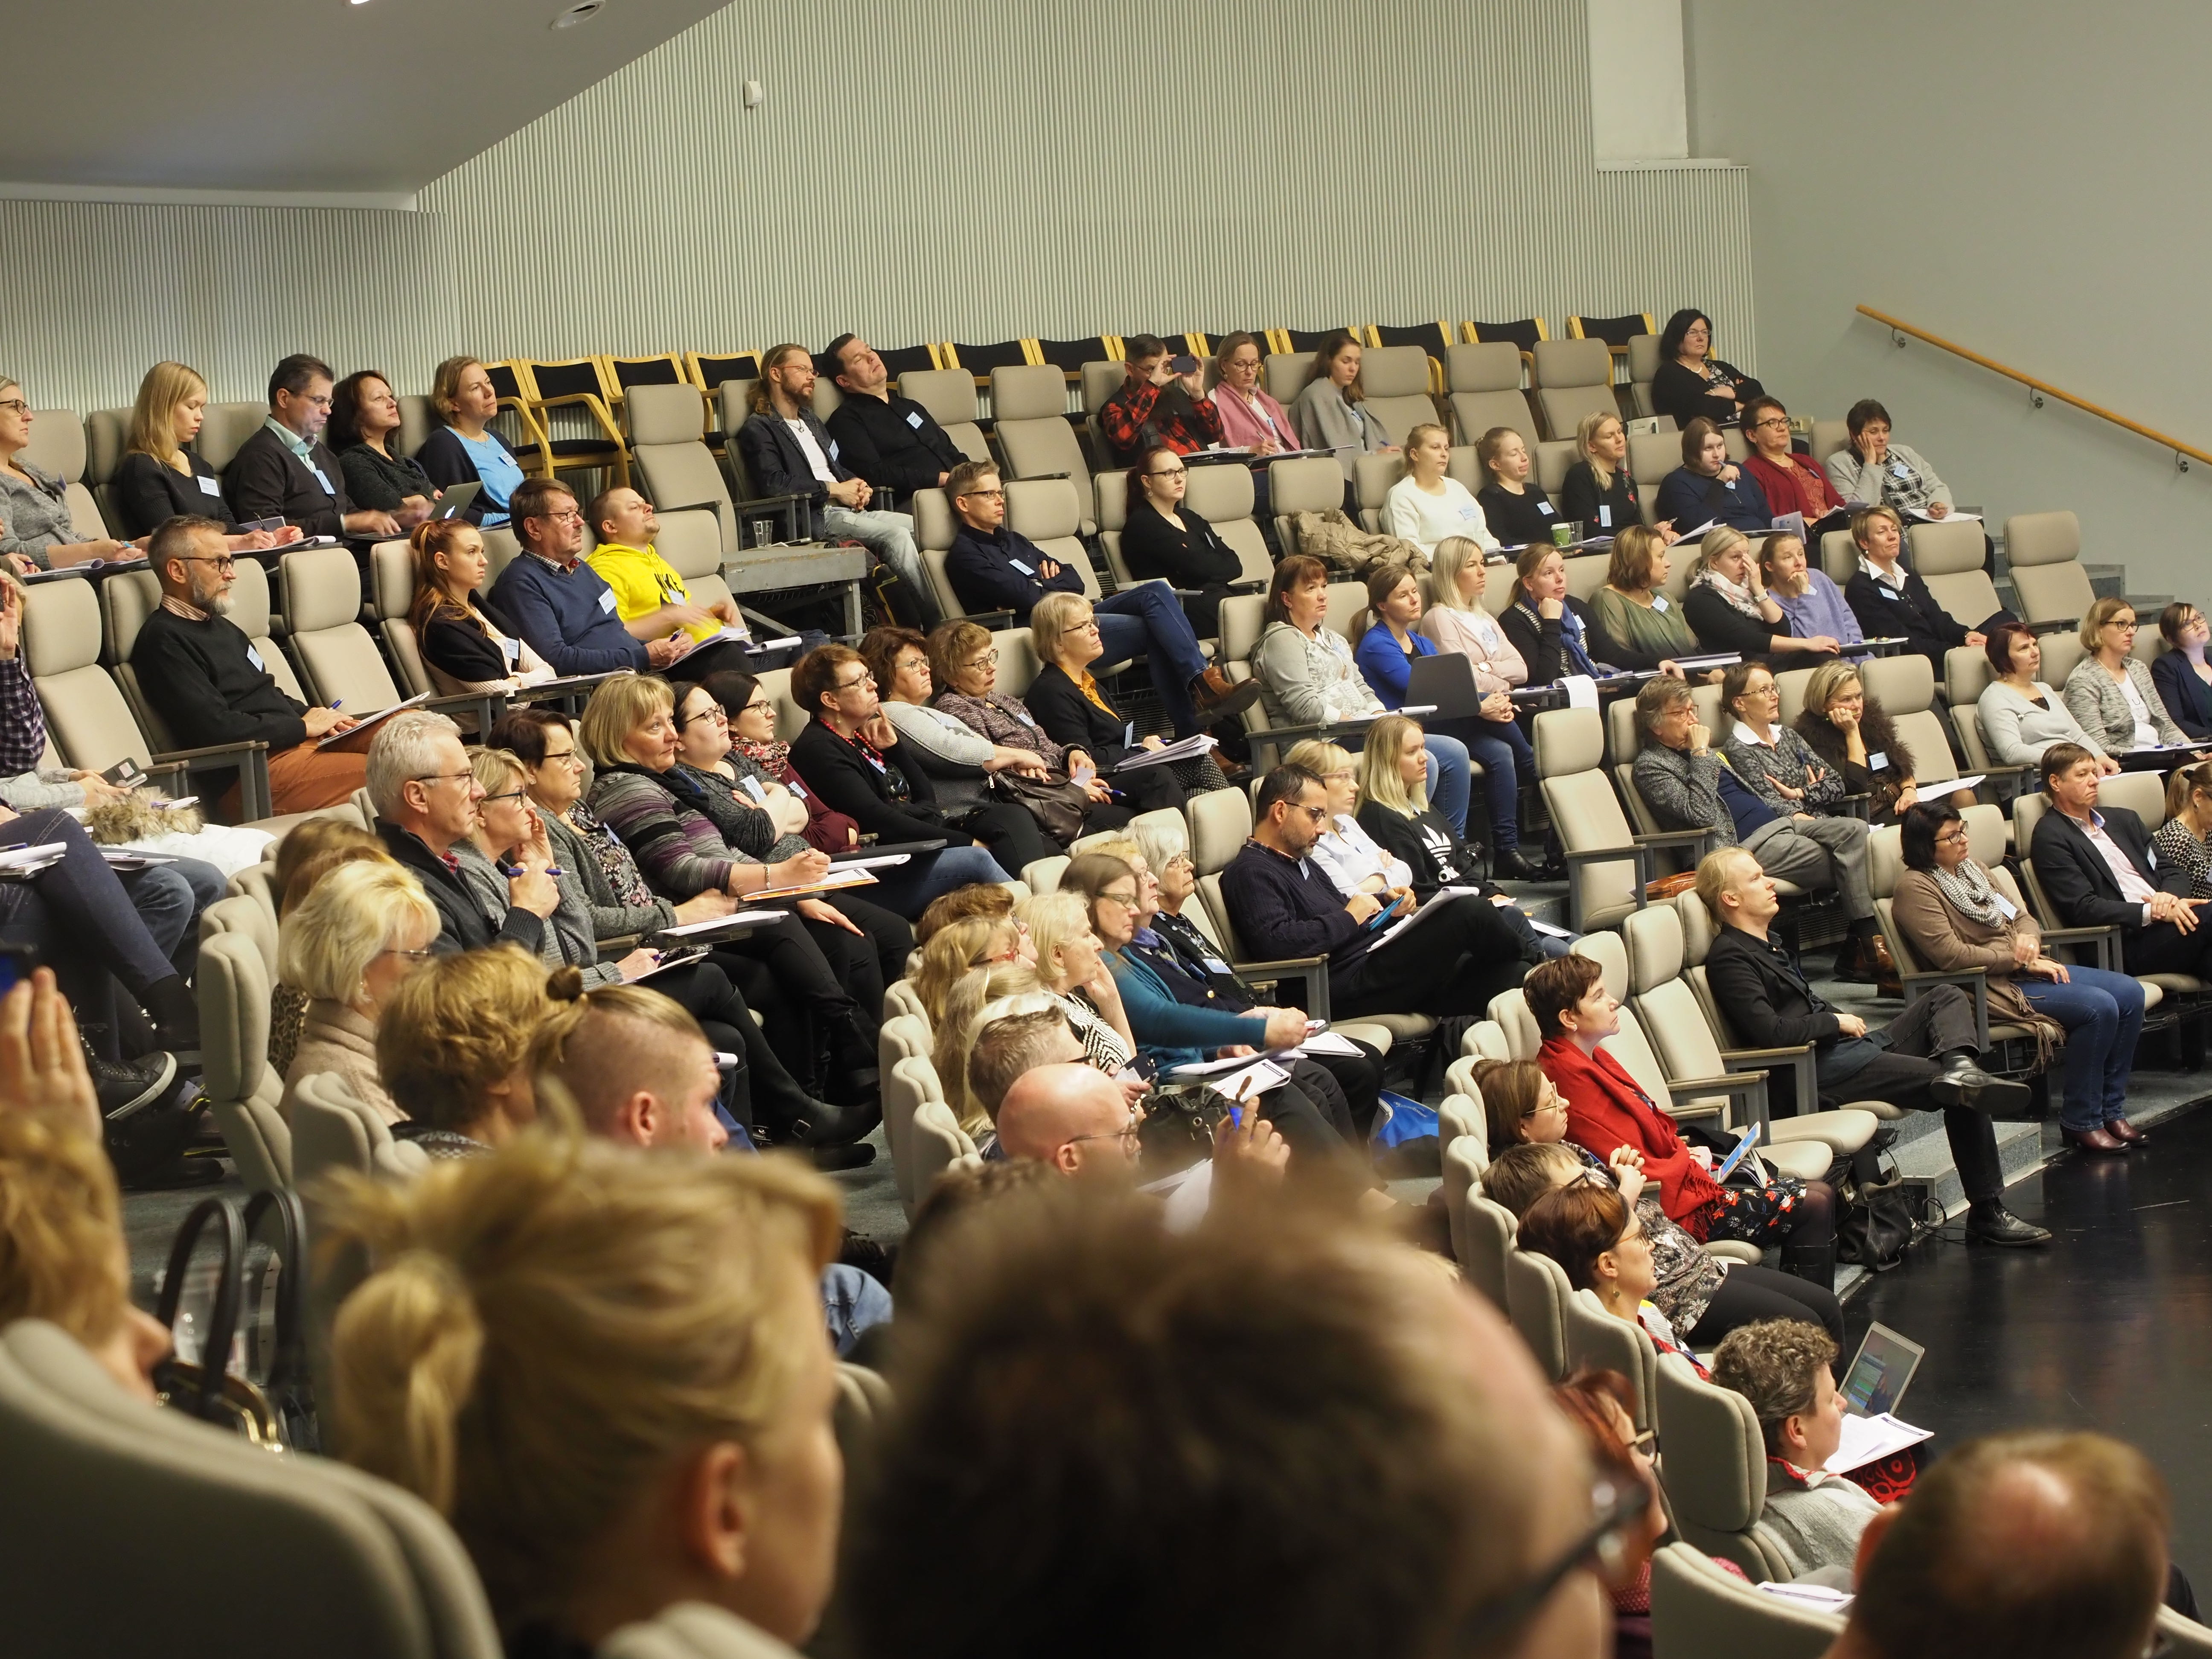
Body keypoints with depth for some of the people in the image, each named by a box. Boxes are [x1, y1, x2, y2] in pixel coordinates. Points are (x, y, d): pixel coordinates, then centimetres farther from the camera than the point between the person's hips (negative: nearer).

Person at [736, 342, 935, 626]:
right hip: (815, 517, -8)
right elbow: (773, 483, -14)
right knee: (896, 535, -28)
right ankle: (937, 623, -29)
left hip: (849, 510, 8)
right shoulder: (759, 428, 0)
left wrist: (858, 485, 7)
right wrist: (834, 490, -12)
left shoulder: (811, 422, 29)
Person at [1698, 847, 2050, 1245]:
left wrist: (1846, 1023, 9)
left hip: (1850, 1047, 10)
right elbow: (1770, 1032, -22)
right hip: (1821, 1069, -10)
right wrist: (1836, 1023, -9)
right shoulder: (1729, 958, -10)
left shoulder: (1767, 942, 23)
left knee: (1947, 998, -1)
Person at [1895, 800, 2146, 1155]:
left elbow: (2019, 916, 21)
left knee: (2129, 992, -6)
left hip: (2026, 971, 9)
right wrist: (2020, 961, -16)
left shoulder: (1970, 867, 15)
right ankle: (2080, 1122, -13)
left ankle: (2111, 1110, 1)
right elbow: (1952, 956, -20)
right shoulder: (1916, 888, -12)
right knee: (2099, 1007, -24)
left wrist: (2030, 939, -4)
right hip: (1989, 986, -9)